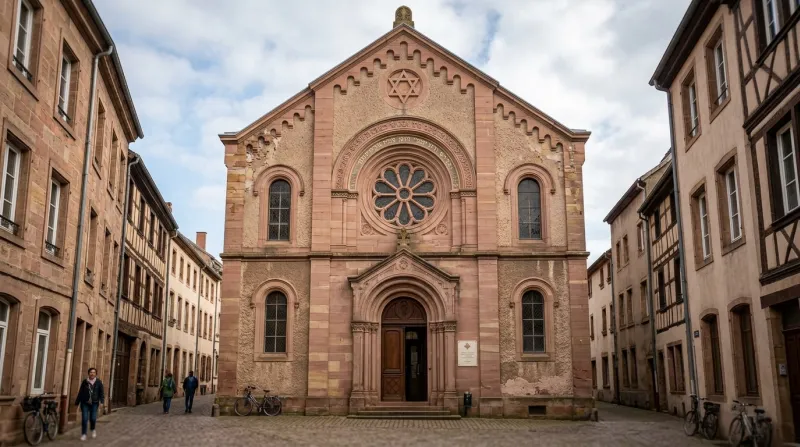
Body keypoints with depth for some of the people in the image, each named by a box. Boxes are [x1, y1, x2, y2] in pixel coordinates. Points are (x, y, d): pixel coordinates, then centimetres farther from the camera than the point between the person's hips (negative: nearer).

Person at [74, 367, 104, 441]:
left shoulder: (99, 382, -2)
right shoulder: (84, 382, 1)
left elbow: (101, 392, -4)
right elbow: (80, 392, 5)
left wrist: (102, 401, -17)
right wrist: (77, 402, 7)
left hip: (94, 403, -1)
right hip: (85, 403, 1)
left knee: (93, 418, -1)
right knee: (84, 419, -3)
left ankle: (93, 430, 29)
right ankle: (83, 434, 9)